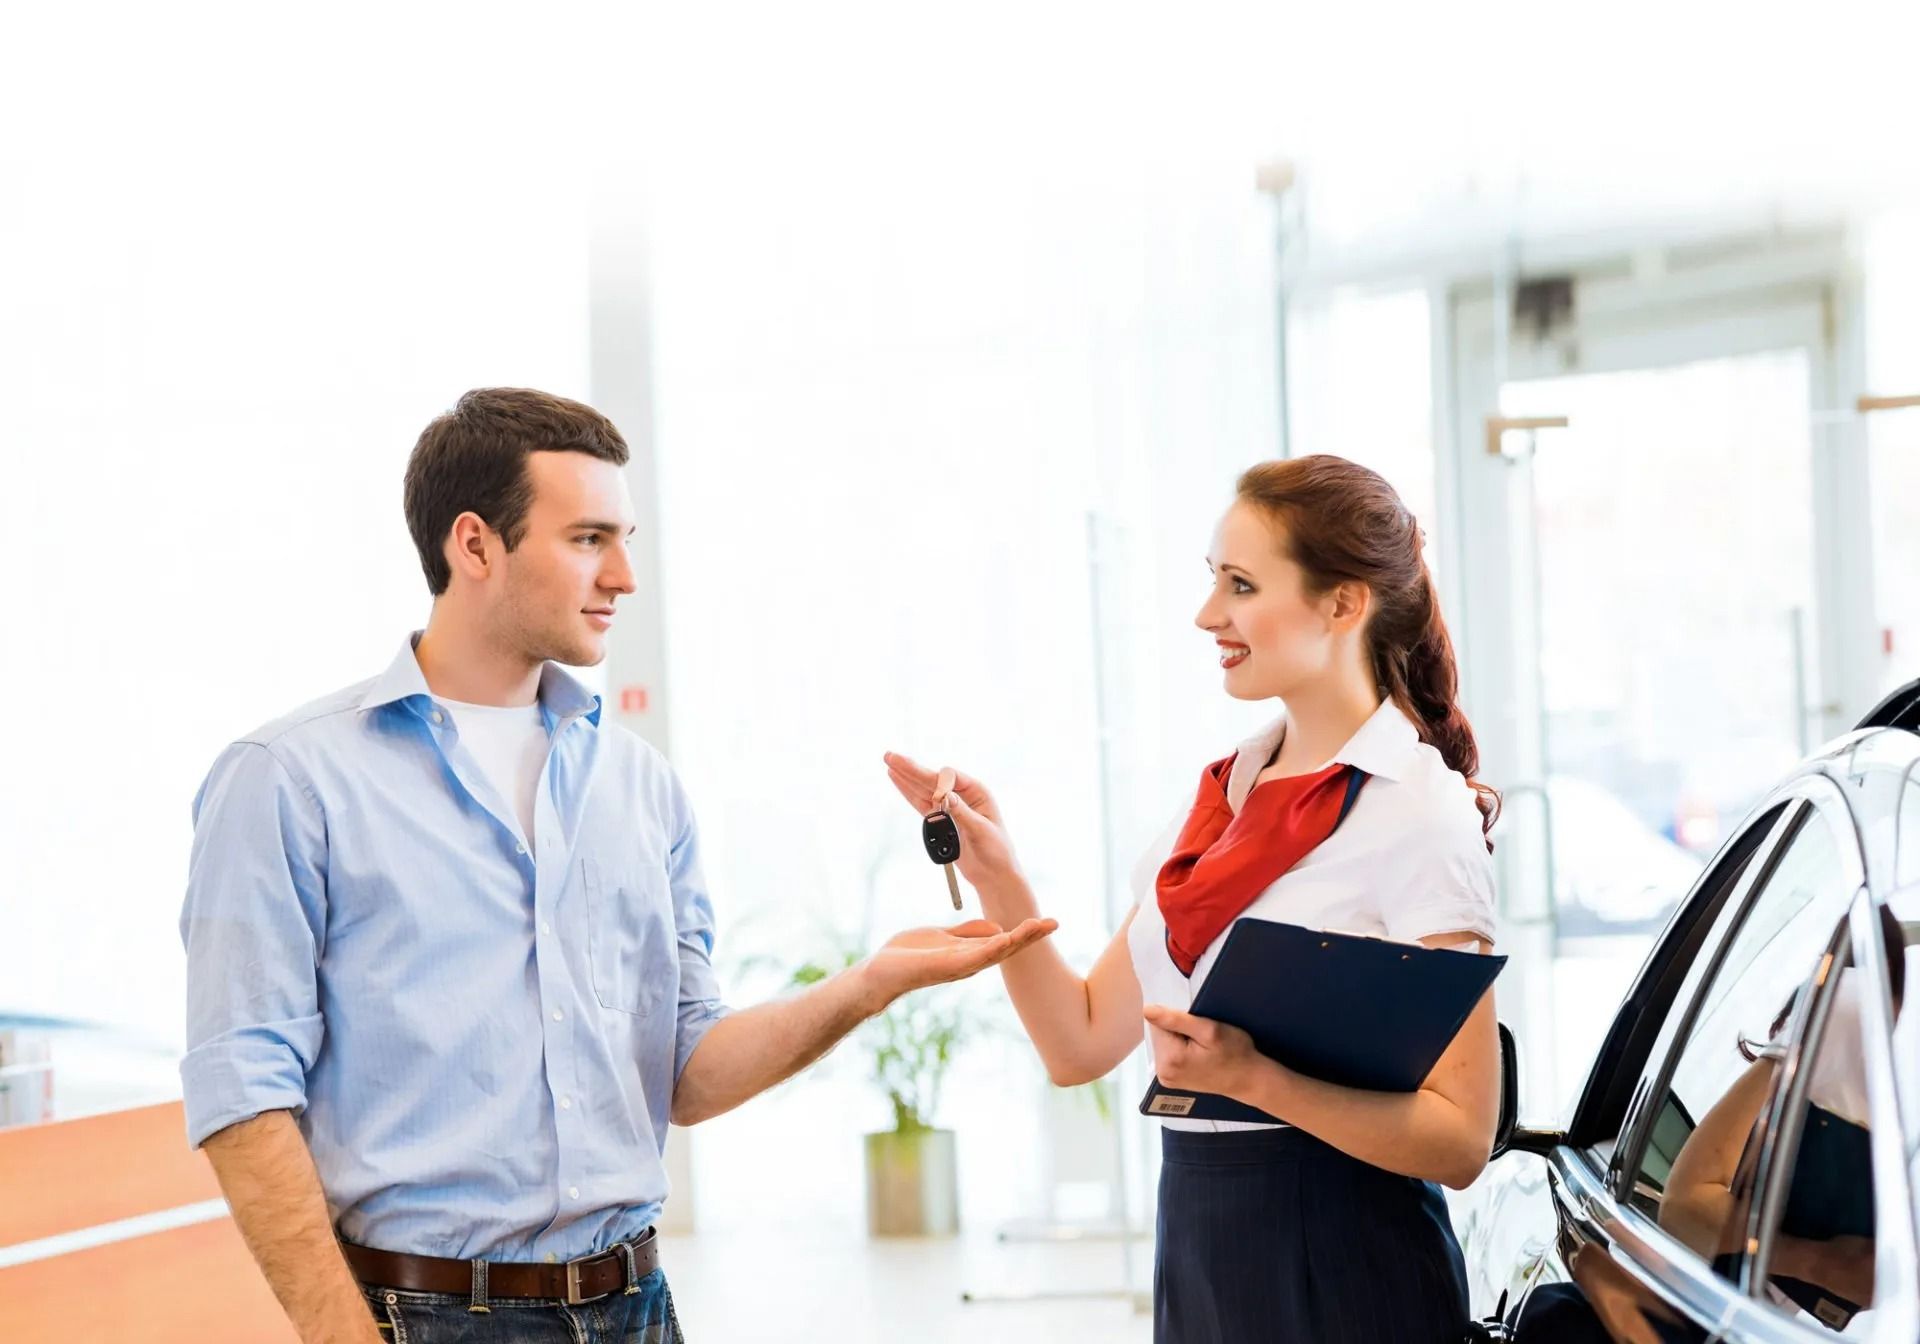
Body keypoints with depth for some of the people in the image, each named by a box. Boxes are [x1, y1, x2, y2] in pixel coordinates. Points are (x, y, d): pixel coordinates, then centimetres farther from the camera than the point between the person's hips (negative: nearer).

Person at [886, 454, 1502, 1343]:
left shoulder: (1420, 813, -12)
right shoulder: (1223, 797, 9)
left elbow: (1461, 1141, -17)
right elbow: (1081, 1045, 8)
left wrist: (1252, 1076, -28)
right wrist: (997, 879, -4)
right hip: (1194, 1260, 7)